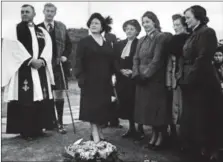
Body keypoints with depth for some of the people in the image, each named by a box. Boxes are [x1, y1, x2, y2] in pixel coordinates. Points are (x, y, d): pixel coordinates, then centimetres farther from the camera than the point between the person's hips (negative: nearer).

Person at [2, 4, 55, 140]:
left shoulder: (42, 31, 17)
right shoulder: (15, 29, 7)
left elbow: (48, 47, 5)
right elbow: (15, 48, -7)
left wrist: (41, 60, -13)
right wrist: (30, 61, -16)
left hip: (40, 69, 4)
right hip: (23, 69, -3)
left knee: (41, 99, 2)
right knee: (25, 100, -6)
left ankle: (38, 128, 13)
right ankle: (25, 130, 3)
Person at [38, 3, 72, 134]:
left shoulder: (61, 27, 8)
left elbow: (69, 44, 12)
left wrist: (65, 56, -2)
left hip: (58, 64, 1)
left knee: (59, 93, 3)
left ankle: (60, 122, 12)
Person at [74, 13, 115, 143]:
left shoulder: (108, 44, 12)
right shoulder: (84, 42, -1)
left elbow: (112, 62, 12)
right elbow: (79, 61, -6)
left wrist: (113, 75, 4)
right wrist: (80, 77, -15)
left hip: (105, 81, 4)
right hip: (90, 80, -4)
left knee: (103, 106, 8)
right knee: (92, 106, -2)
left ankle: (99, 132, 22)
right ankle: (95, 135, 4)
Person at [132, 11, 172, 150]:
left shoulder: (161, 37, -6)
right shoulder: (141, 40, 15)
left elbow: (157, 59, -14)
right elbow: (136, 58, 10)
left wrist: (146, 74, -16)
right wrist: (136, 74, -5)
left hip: (156, 79, -7)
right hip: (142, 79, 7)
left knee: (158, 107, 0)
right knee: (148, 107, 11)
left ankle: (161, 136, 14)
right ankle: (155, 134, 25)